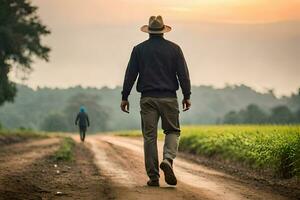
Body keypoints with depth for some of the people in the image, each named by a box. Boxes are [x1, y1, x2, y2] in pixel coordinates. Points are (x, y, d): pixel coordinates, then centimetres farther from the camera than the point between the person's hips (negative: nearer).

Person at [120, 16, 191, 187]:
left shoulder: (139, 49, 4)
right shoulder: (174, 49, 3)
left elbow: (130, 74, 2)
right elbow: (183, 73, -1)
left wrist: (125, 97, 7)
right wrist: (187, 96, 5)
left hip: (147, 99, 1)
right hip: (169, 97, 0)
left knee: (149, 137, 4)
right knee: (173, 131, 13)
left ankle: (153, 177, 3)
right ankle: (168, 160, -15)